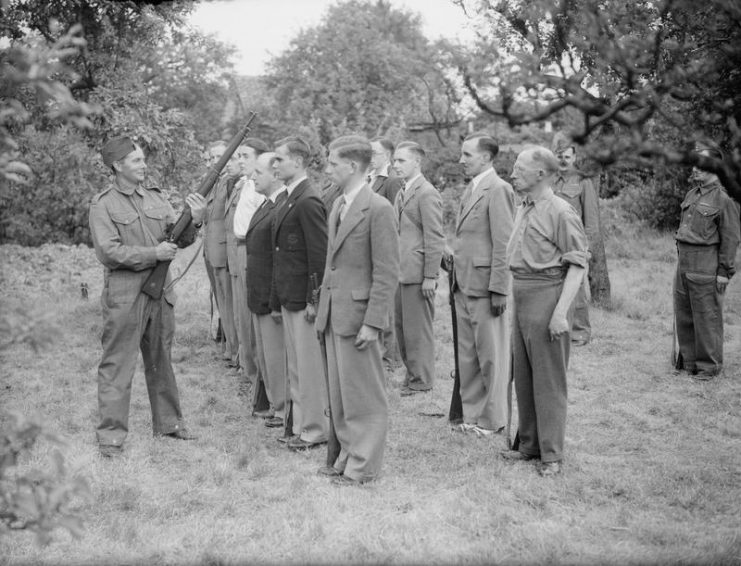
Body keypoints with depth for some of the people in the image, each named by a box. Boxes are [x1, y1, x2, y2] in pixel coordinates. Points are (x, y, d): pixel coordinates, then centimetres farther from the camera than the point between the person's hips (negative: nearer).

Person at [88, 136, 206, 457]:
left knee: (160, 360, 16)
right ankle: (111, 434, 2)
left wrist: (194, 222, -13)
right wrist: (154, 253, -16)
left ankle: (168, 422, 27)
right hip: (124, 293, -5)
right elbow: (108, 251, -15)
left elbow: (179, 239, 7)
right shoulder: (103, 205, -6)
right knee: (118, 364, -3)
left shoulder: (156, 198, 10)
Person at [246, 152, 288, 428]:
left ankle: (284, 409, 12)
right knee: (264, 354, 18)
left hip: (274, 295, -10)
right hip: (259, 295, 10)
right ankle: (276, 403, 29)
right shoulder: (267, 204, 12)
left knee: (277, 354, 0)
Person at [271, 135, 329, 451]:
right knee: (296, 365, 15)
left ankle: (314, 430, 9)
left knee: (309, 366, -1)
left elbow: (319, 255, -20)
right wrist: (277, 299, 16)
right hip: (289, 297, 10)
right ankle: (302, 424, 24)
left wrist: (314, 300, -20)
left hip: (302, 297, -10)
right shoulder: (291, 199, 13)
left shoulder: (308, 202, -17)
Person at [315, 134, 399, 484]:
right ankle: (347, 456, 26)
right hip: (333, 313, 9)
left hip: (358, 315, -8)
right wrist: (323, 306, 15)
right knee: (339, 393, 15)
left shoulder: (378, 209, -14)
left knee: (363, 396, 1)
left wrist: (372, 324, -19)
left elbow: (387, 274, -16)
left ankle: (364, 465, 11)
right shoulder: (338, 205, 13)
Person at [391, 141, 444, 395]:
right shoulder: (401, 193, 17)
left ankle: (421, 381, 8)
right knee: (401, 326, 13)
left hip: (417, 274, -9)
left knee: (417, 329, -2)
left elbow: (435, 238, -15)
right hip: (400, 272, 9)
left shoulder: (427, 194, -12)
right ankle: (411, 373, 23)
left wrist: (430, 276, -17)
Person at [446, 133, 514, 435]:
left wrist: (498, 290, -18)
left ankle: (493, 420, 11)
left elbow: (503, 244, -16)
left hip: (485, 286, -9)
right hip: (464, 285, 9)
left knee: (491, 356, 1)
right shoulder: (471, 189, 16)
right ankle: (472, 415, 23)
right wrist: (452, 256, 8)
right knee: (467, 356, 13)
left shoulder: (498, 189, -12)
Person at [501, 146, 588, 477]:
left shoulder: (561, 213, -13)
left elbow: (578, 266, -16)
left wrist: (561, 312, -22)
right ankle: (529, 444, 25)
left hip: (547, 297, -9)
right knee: (523, 376, 14)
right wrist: (515, 296, 14)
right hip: (521, 297, 9)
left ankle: (551, 454, 6)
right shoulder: (523, 210, 14)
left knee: (548, 378, -2)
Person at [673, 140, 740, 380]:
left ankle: (709, 366, 8)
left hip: (706, 268, -8)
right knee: (683, 315, 12)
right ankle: (687, 361, 23)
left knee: (707, 317, -1)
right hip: (683, 263, 8)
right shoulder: (692, 195, 14)